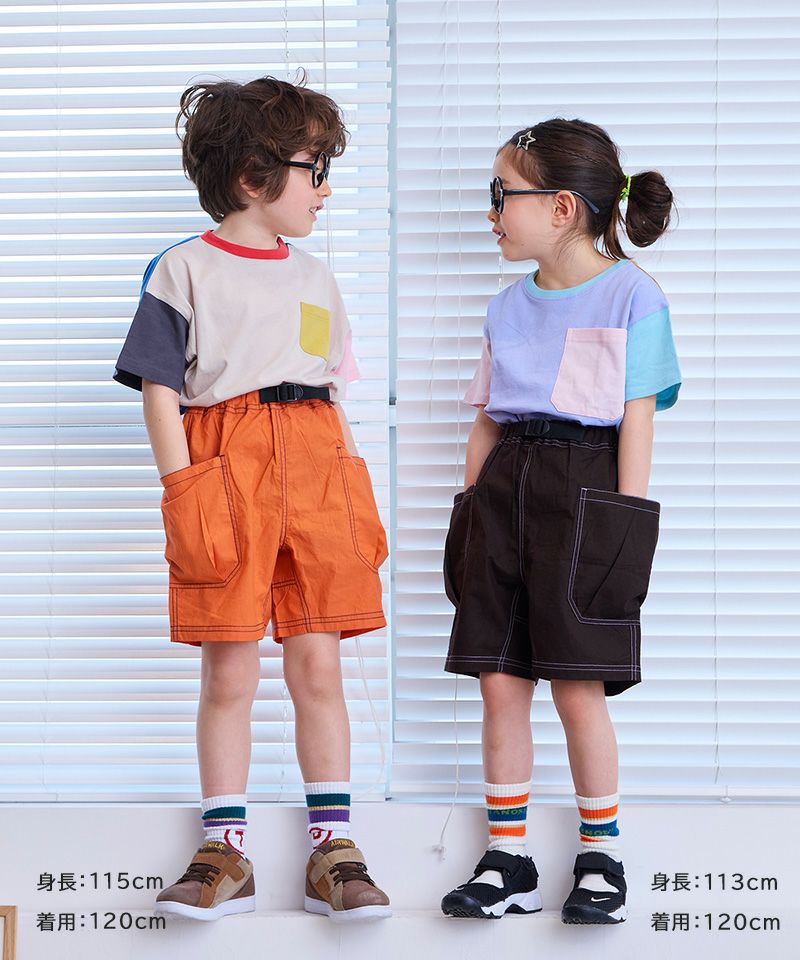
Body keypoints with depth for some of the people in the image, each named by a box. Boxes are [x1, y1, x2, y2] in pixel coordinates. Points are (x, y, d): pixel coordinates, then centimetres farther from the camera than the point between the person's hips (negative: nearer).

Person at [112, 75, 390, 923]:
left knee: (318, 665, 2)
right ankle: (225, 854, 8)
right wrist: (182, 489, -12)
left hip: (314, 470, 4)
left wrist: (356, 497, 13)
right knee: (229, 671, 0)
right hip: (225, 470, -4)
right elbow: (161, 392, -3)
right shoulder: (184, 271, 0)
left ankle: (332, 851, 8)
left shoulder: (314, 279, 17)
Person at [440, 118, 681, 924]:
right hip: (504, 486, 6)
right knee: (499, 680, 3)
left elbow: (637, 419, -6)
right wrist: (471, 508, 10)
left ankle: (601, 859, 11)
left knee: (578, 686, -5)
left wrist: (626, 522, -10)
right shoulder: (510, 305, 15)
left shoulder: (631, 296, -3)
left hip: (584, 486, -6)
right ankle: (506, 861, 11)